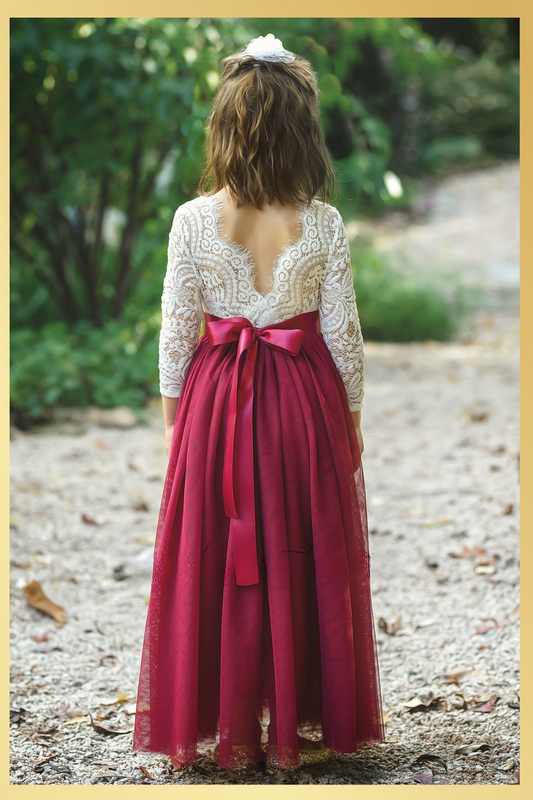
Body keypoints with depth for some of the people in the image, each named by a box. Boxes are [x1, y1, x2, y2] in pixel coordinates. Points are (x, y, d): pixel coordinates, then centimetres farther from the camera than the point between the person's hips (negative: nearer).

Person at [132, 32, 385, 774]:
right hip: (304, 405, 0)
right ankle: (300, 724, 22)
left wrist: (173, 413, 9)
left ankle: (218, 725, 21)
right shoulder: (323, 224, -11)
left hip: (215, 402, 0)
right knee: (303, 564, 12)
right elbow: (343, 333, -5)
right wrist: (352, 418, 8)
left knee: (211, 565, 12)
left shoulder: (193, 219, -10)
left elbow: (176, 330, -4)